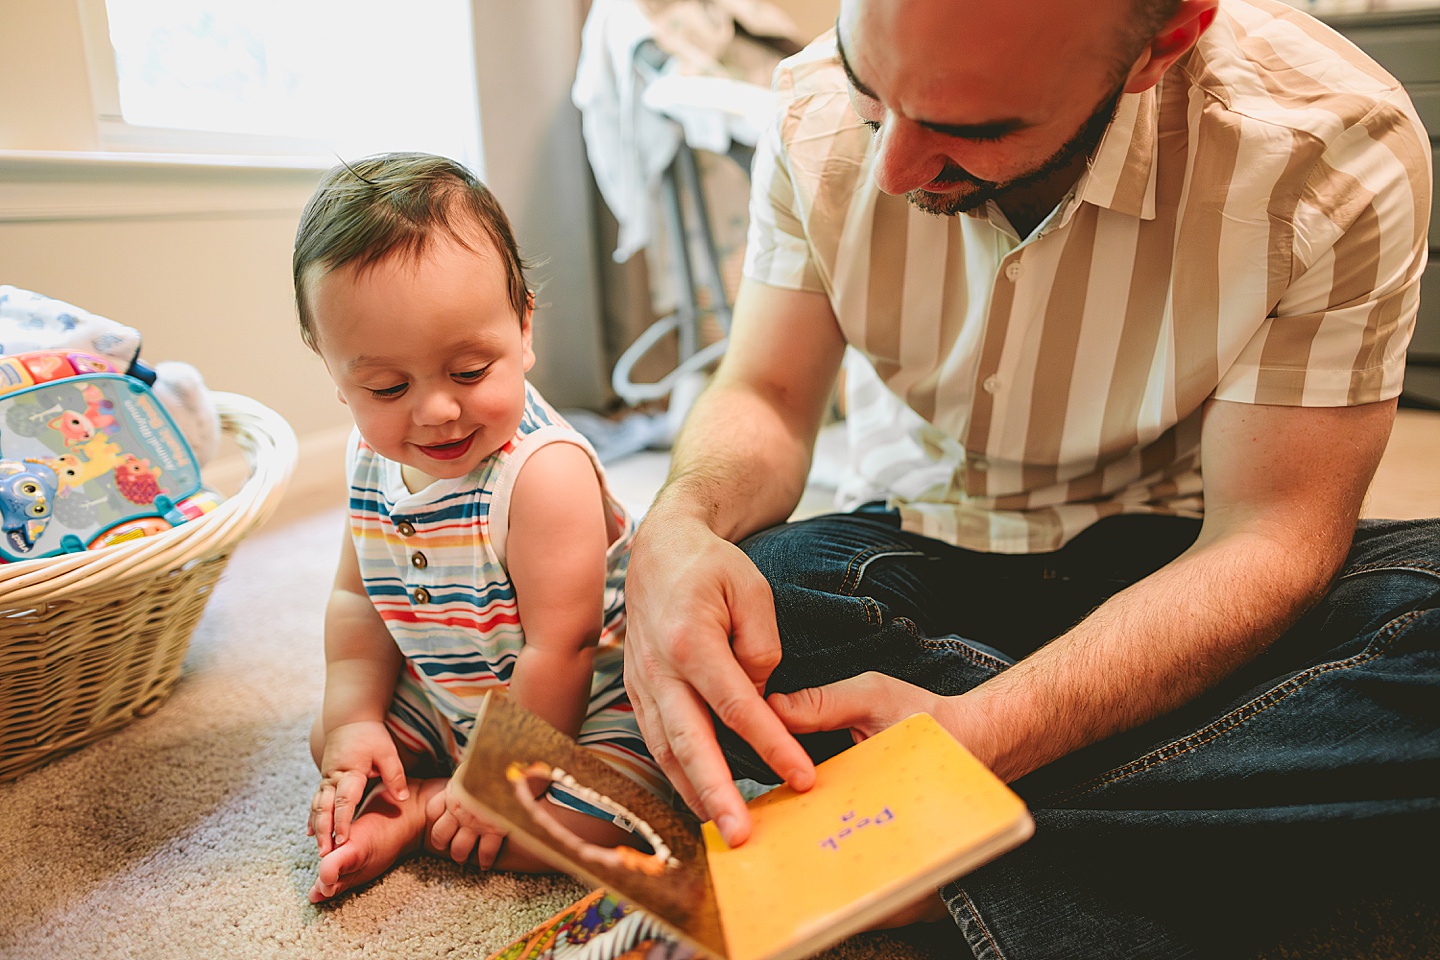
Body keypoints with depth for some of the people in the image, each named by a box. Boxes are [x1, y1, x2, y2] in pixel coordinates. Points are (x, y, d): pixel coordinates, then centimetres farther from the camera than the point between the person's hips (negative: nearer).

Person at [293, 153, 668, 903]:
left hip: (582, 708, -6)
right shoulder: (371, 460, -8)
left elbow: (559, 649, -27)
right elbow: (359, 598, 5)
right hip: (443, 704, 6)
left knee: (595, 821, -27)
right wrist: (354, 721, -6)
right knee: (327, 740, 9)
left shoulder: (545, 471, -30)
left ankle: (408, 816, -10)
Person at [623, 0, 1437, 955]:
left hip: (1168, 567, -1)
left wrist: (981, 731, -36)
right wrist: (679, 528, -32)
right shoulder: (818, 111, -12)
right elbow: (767, 396, -8)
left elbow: (1267, 534, -21)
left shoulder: (1338, 151, -19)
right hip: (918, 544, 2)